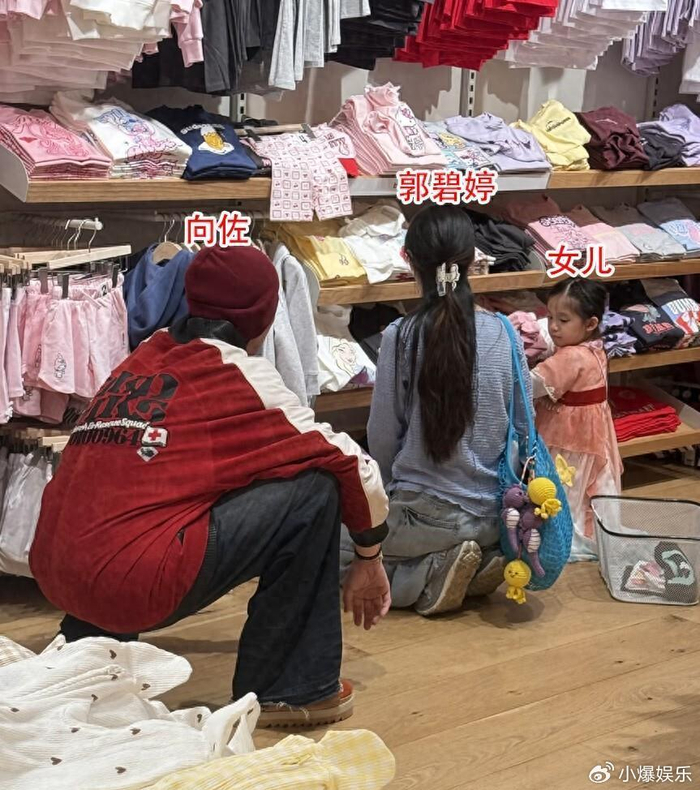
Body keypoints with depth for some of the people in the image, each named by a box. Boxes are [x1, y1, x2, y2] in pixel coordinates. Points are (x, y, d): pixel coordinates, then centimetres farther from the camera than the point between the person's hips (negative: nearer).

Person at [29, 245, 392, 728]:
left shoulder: (141, 362, 16)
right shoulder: (239, 375, -1)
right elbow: (355, 469, 2)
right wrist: (369, 557, 18)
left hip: (54, 577, 8)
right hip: (135, 586, -8)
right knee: (315, 488, -2)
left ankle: (90, 640, 28)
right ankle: (290, 689, 5)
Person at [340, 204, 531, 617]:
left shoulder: (401, 336, -15)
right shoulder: (504, 334, -7)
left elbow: (382, 436, -7)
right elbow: (523, 427, 3)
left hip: (425, 515, -4)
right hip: (493, 515, 5)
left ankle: (429, 577, -3)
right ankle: (477, 565, 6)